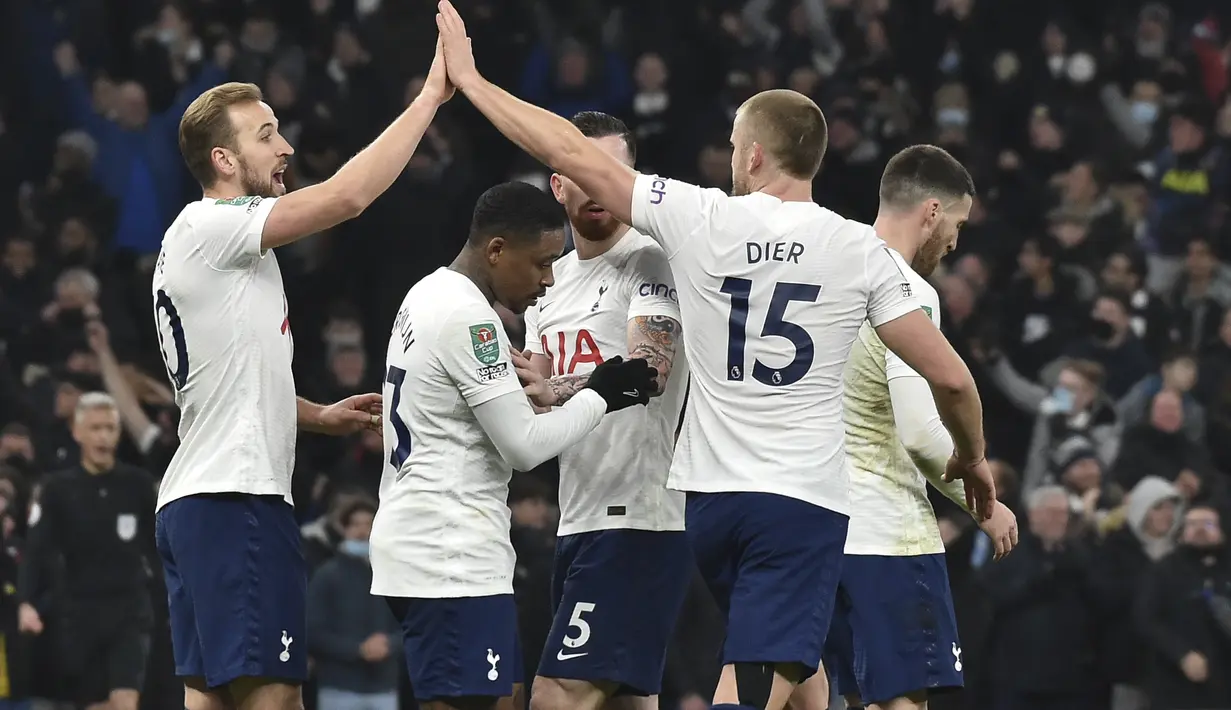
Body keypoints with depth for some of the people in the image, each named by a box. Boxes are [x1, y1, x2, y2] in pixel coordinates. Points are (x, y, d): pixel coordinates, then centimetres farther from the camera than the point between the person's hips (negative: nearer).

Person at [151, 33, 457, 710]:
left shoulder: (193, 243, 22)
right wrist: (431, 96, -15)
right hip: (236, 499, -10)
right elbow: (346, 196, -20)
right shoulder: (211, 225, -10)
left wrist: (320, 416, 21)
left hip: (191, 503, 10)